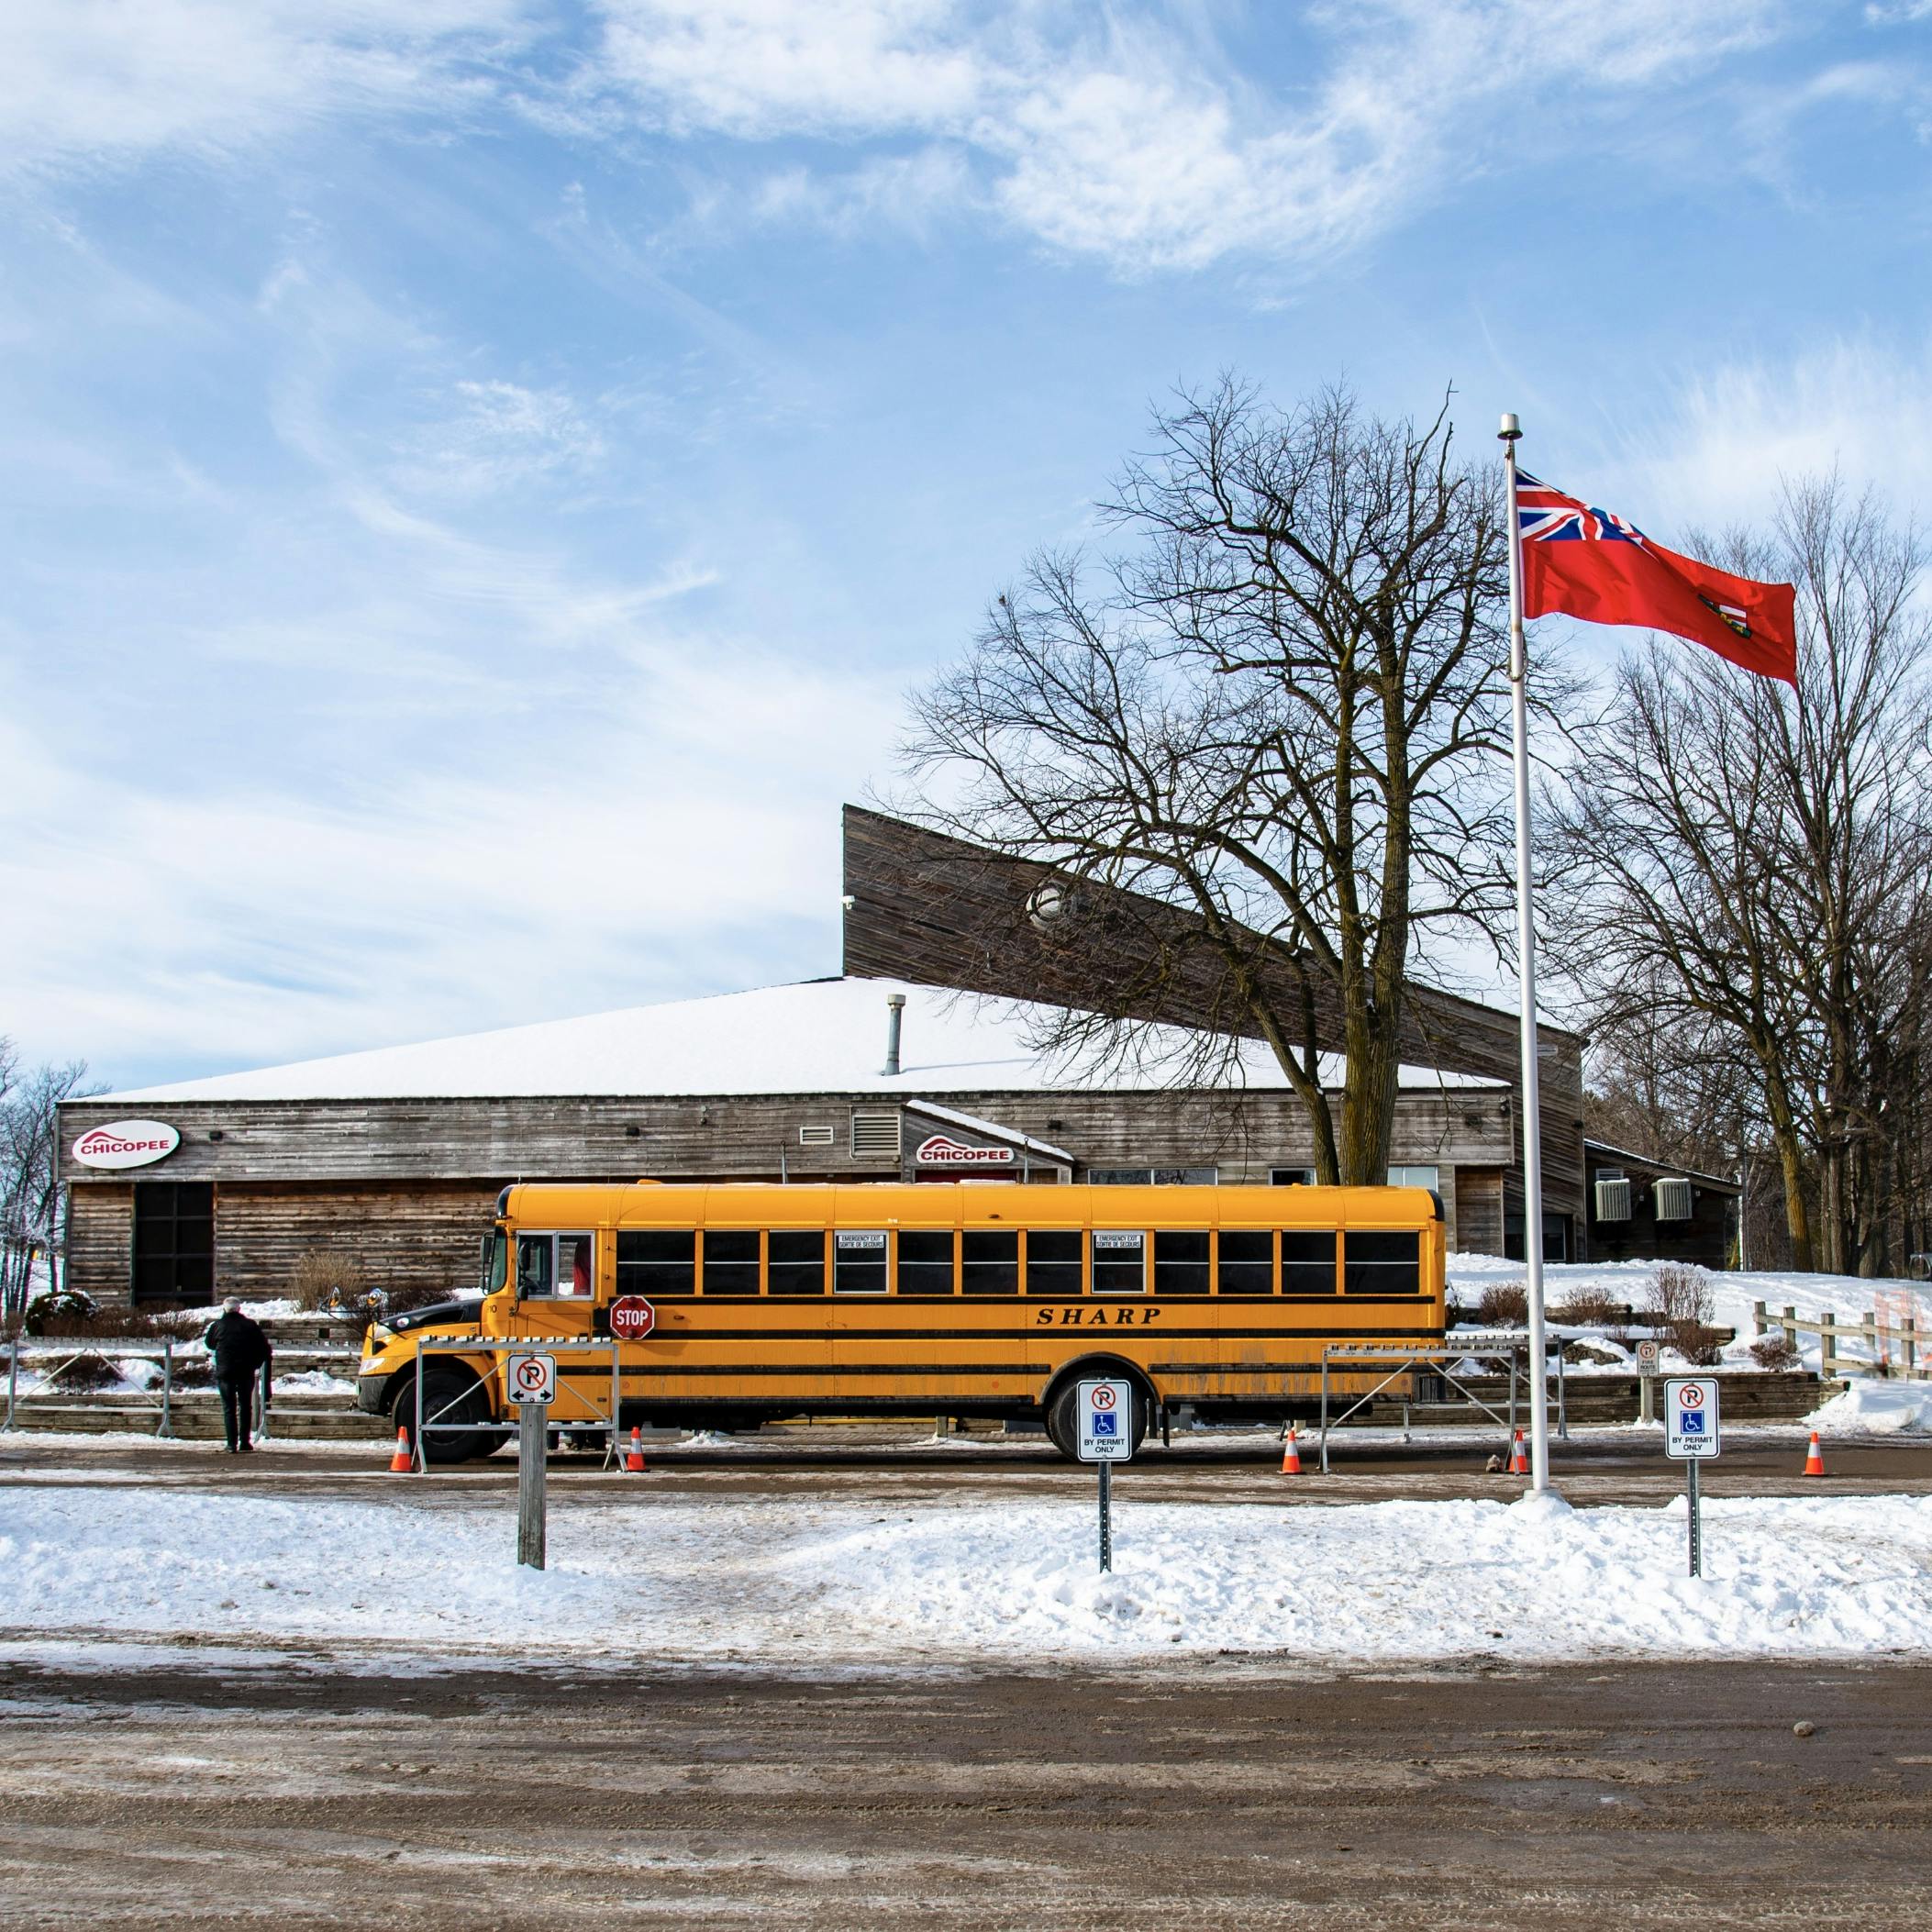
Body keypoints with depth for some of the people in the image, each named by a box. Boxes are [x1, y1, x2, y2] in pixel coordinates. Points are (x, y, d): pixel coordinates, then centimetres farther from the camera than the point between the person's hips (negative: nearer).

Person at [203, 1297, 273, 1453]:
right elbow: (264, 1348, 0)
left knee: (229, 1408, 4)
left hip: (224, 1371, -1)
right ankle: (244, 1442, 12)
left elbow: (208, 1344, 15)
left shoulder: (217, 1326, -1)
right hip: (246, 1371, 1)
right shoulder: (250, 1325, -1)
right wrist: (256, 1363, 12)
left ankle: (232, 1444, -3)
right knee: (245, 1406, 15)